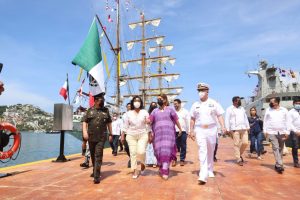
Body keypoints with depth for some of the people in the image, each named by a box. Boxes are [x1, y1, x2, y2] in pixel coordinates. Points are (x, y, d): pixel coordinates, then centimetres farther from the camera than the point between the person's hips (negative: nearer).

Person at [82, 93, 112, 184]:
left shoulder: (106, 110, 6)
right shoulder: (90, 110, 5)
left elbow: (109, 123, 10)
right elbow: (84, 122, 3)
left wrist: (110, 134, 8)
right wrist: (85, 132, -11)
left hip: (101, 137, -2)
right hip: (91, 137, 2)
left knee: (98, 156, -9)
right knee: (93, 155, 16)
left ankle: (96, 176, -8)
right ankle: (95, 170, 37)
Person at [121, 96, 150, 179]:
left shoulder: (145, 112, 2)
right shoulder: (129, 113, 5)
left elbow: (148, 125, 1)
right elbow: (126, 125, 7)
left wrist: (149, 136, -2)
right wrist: (123, 135, 3)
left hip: (143, 135, -1)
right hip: (131, 135, 2)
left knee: (141, 151, -15)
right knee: (133, 153, 0)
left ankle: (142, 163, 16)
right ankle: (135, 170, 12)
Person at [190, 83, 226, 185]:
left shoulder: (213, 103, 2)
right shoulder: (195, 105, 6)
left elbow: (219, 115, 0)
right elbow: (192, 119, 11)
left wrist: (223, 126, -14)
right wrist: (191, 131, 8)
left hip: (211, 129, 0)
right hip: (200, 130, 0)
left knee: (210, 152, 11)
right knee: (202, 151, -11)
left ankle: (210, 170, 31)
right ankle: (203, 175, -16)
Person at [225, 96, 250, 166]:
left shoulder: (242, 108, 18)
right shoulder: (229, 109, 0)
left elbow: (245, 118, 21)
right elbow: (227, 120, -4)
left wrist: (248, 127, 13)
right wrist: (228, 130, -10)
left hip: (244, 129, 5)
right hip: (235, 129, -5)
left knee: (245, 143, 0)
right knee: (236, 144, -3)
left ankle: (240, 155, 24)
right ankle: (238, 159, 6)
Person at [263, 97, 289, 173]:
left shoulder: (284, 110, 3)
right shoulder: (268, 110, 3)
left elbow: (287, 121, 4)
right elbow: (265, 120, 6)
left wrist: (286, 132, -2)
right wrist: (265, 131, -1)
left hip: (282, 132, 2)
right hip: (272, 132, -1)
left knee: (280, 148, 8)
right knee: (275, 148, -9)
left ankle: (278, 164, 19)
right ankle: (279, 165, -10)